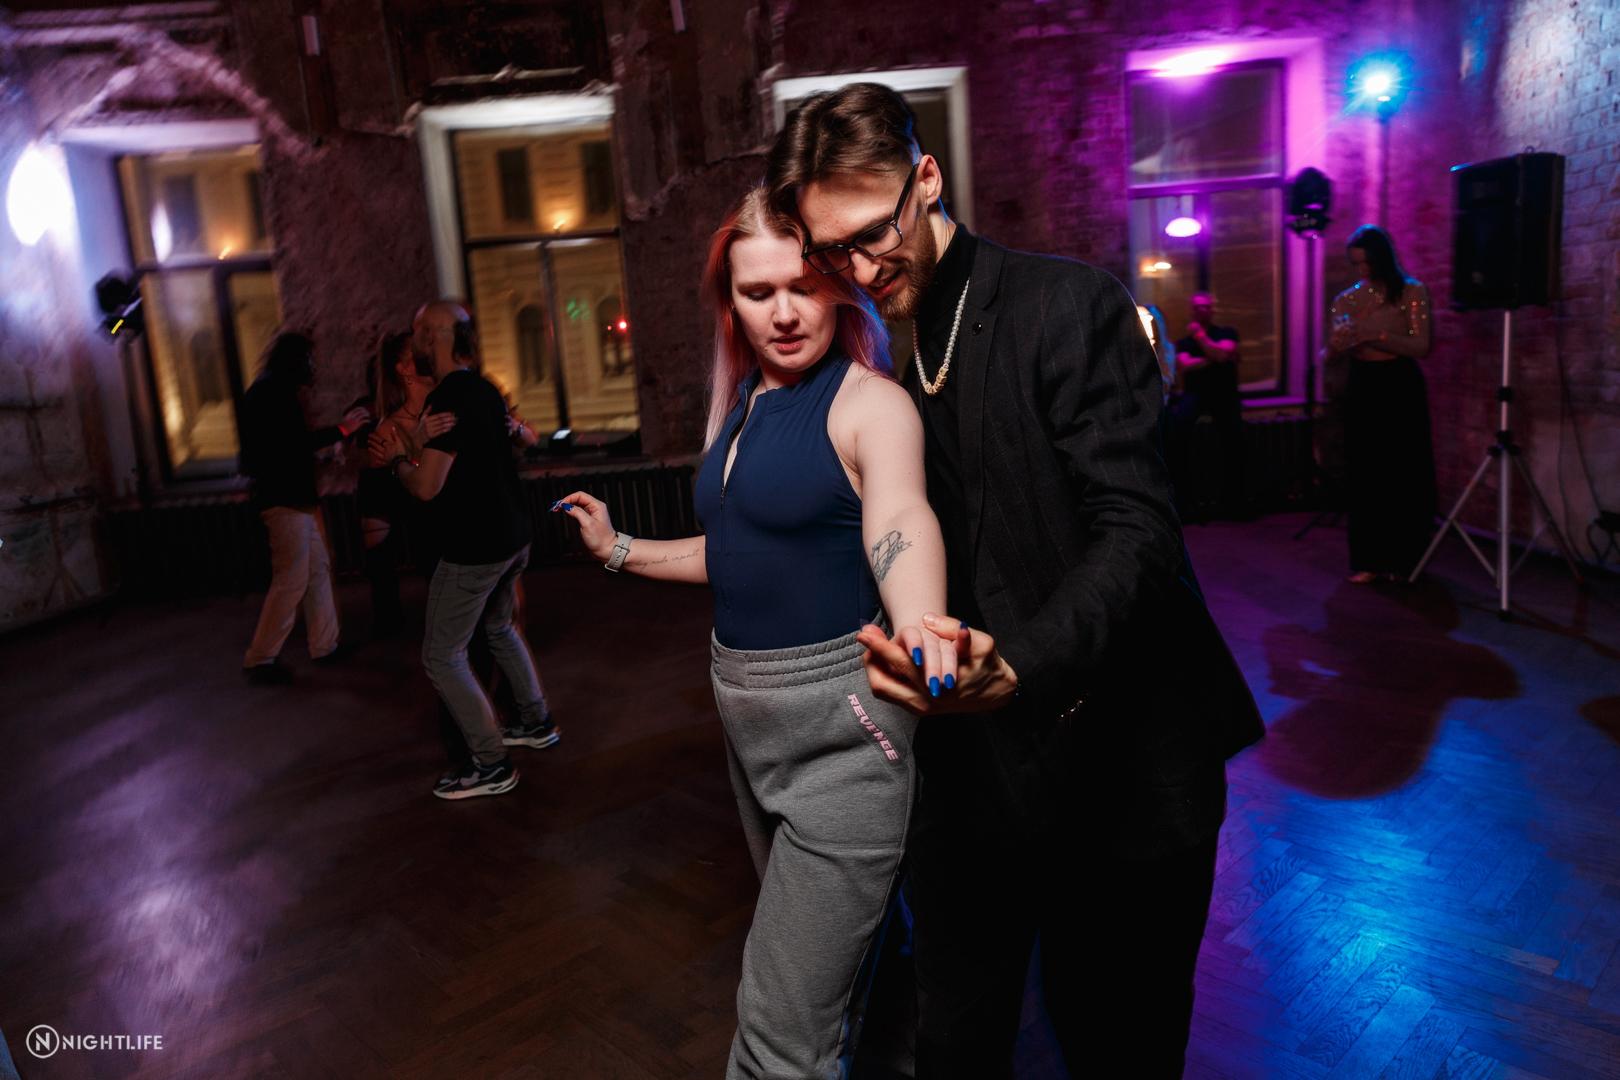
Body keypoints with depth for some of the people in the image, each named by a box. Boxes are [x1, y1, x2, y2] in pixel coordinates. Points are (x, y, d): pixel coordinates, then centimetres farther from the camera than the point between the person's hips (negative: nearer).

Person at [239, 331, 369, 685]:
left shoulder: (278, 391, 18)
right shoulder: (269, 391, -13)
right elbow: (290, 444, -22)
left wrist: (342, 427, 12)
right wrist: (341, 430, -18)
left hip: (299, 496, 10)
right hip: (284, 500, -10)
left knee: (319, 569, 12)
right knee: (291, 581, -6)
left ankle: (325, 647, 18)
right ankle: (260, 659, 3)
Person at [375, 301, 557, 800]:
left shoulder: (447, 399, -20)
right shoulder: (486, 390, 8)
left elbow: (426, 487, -23)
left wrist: (397, 456, -2)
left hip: (473, 551, -9)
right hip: (513, 538, 9)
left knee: (442, 656, 2)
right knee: (499, 628, 28)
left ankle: (491, 765, 6)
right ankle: (538, 722, 37)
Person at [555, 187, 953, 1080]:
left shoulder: (868, 403, -15)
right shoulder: (742, 406, 8)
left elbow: (899, 522, -35)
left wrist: (918, 628, -55)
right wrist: (620, 549, 19)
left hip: (842, 726, -8)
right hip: (750, 714, 8)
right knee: (827, 951, 27)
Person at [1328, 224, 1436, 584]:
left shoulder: (1411, 291, -3)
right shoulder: (1346, 298, 7)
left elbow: (1421, 346, -11)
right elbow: (1335, 347, 6)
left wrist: (1377, 335, -21)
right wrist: (1342, 341, -17)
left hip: (1400, 387, -3)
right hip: (1362, 388, 3)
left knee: (1403, 474, 1)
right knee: (1363, 474, 2)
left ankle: (1401, 559, 11)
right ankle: (1368, 559, 8)